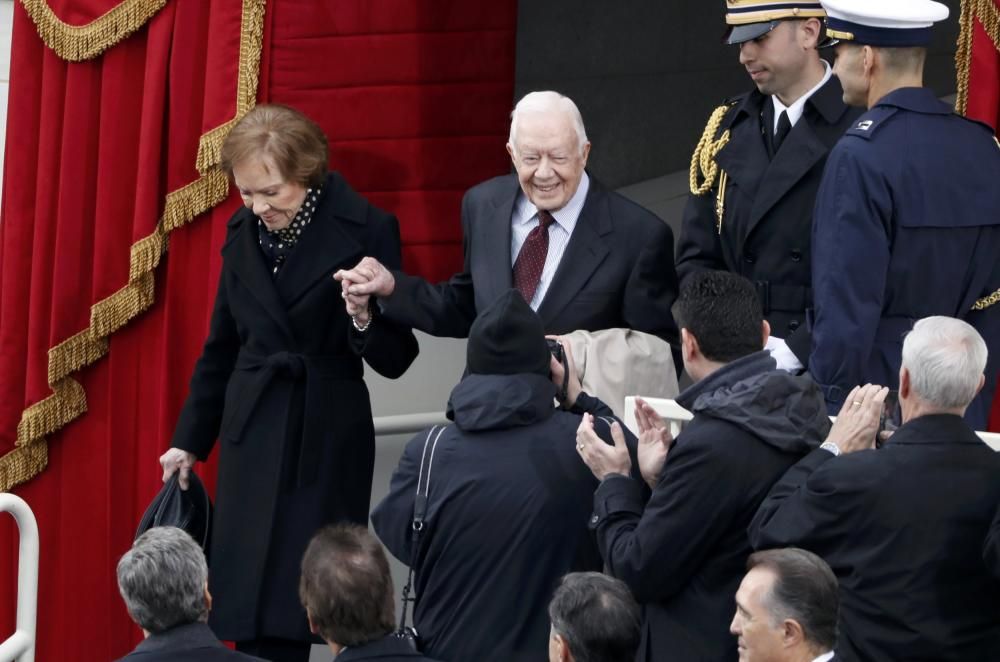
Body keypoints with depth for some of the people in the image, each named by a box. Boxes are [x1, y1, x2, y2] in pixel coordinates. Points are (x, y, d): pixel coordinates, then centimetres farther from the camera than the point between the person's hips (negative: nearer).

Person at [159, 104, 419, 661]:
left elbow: (395, 361, -7)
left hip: (328, 441, -4)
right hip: (253, 436, 4)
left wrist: (365, 317, -27)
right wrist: (191, 440, 21)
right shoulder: (244, 232, 5)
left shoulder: (365, 230, -9)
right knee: (254, 616, 1)